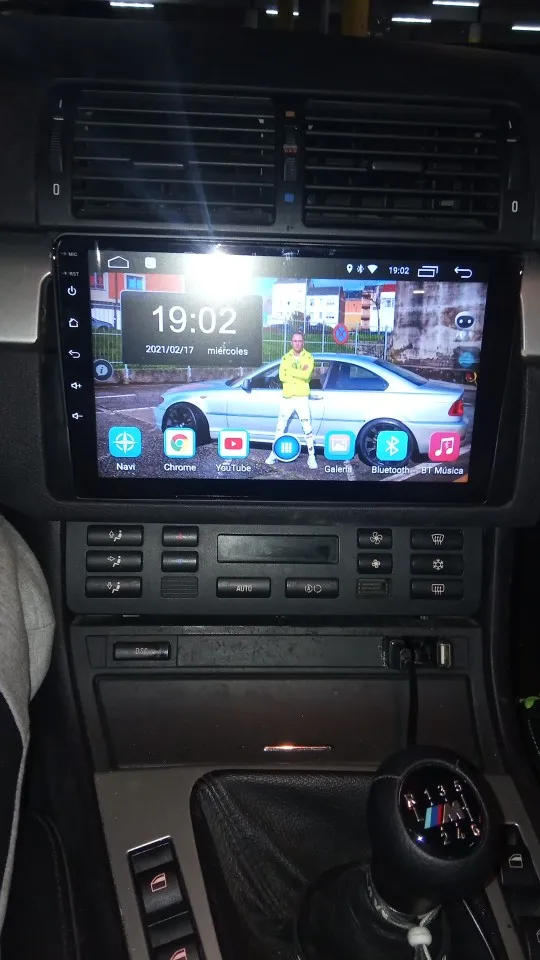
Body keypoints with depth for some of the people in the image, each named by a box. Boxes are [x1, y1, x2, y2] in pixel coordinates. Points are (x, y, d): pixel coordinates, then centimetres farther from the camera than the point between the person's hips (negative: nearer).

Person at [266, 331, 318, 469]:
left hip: (302, 398, -3)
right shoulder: (286, 358, 8)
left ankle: (312, 457, 1)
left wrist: (291, 371, -11)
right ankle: (274, 454, 20)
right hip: (287, 398, 3)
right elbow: (282, 376, -6)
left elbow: (307, 375, -17)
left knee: (307, 429, -5)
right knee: (280, 428, 10)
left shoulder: (309, 357, 0)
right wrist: (299, 373, -12)